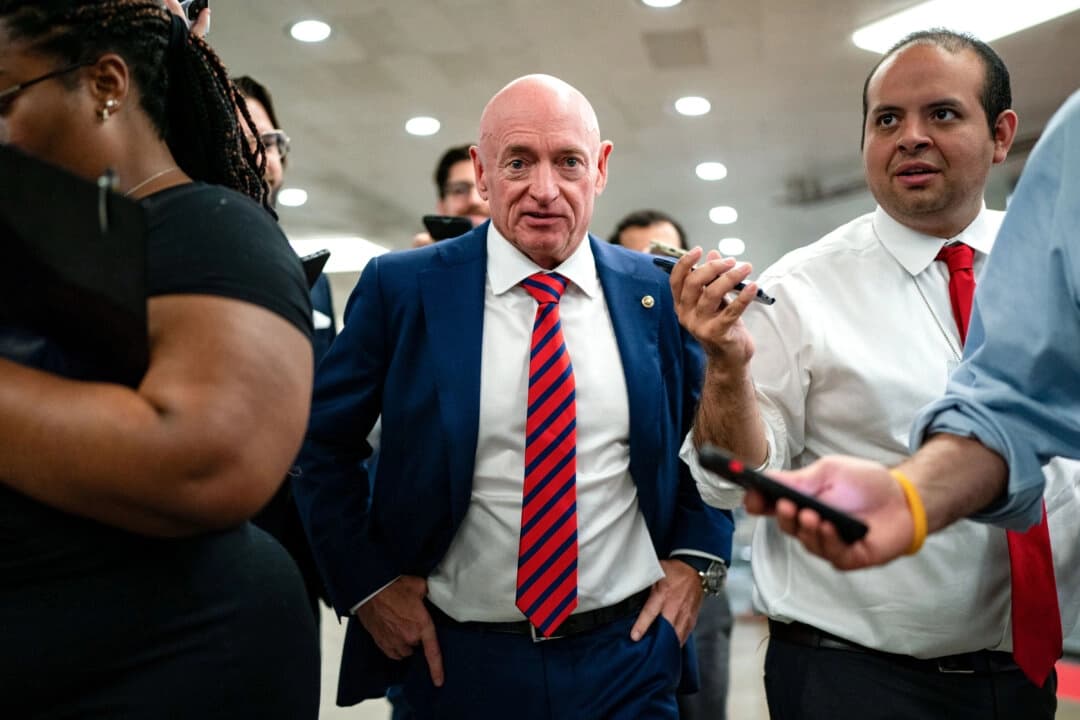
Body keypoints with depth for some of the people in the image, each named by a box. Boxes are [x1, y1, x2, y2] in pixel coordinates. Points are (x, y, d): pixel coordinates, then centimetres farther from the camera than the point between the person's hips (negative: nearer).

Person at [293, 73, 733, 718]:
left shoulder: (661, 292, -2)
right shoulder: (401, 288, -7)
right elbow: (322, 443, 1)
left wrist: (696, 557, 1)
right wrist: (368, 581, -4)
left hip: (630, 650, 1)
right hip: (456, 659, 0)